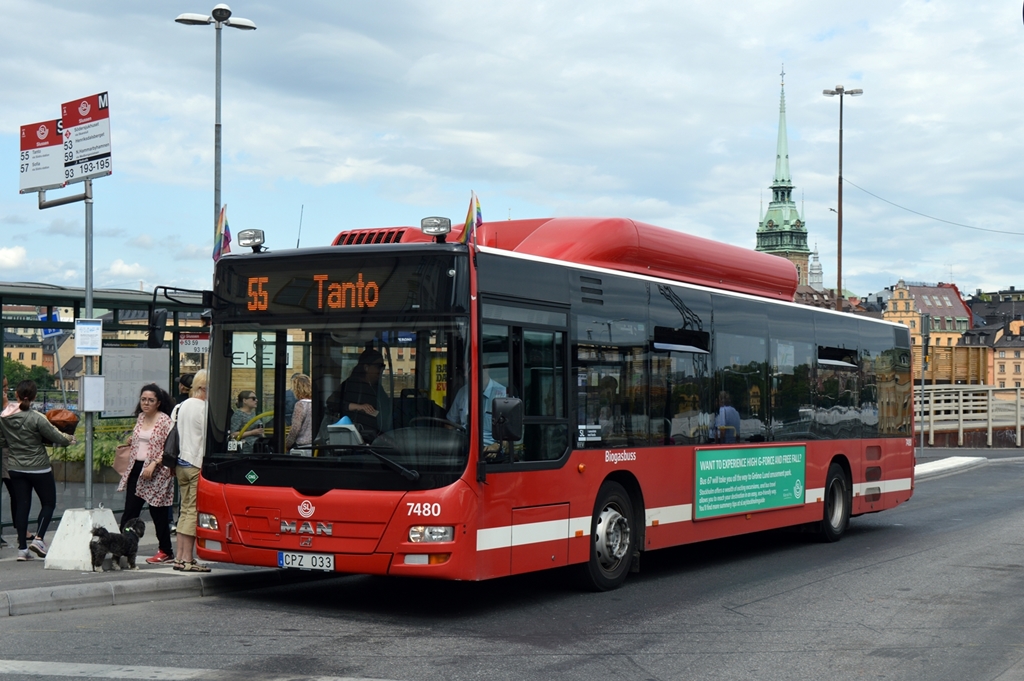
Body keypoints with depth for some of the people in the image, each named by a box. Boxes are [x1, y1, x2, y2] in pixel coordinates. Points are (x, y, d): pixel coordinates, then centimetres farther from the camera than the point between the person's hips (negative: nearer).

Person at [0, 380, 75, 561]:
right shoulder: (36, 418, -18)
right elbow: (56, 437, -11)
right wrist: (70, 439, 8)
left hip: (15, 468, 5)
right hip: (38, 467, -5)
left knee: (21, 505, 9)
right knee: (49, 503, 10)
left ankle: (22, 548, 7)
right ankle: (39, 539, -6)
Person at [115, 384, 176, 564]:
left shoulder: (164, 420, -10)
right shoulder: (140, 417, 12)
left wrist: (153, 465, -21)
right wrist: (130, 442, 9)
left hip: (156, 472, -7)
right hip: (136, 468, 7)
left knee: (158, 512, 1)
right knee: (130, 510, 3)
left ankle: (165, 552, 12)